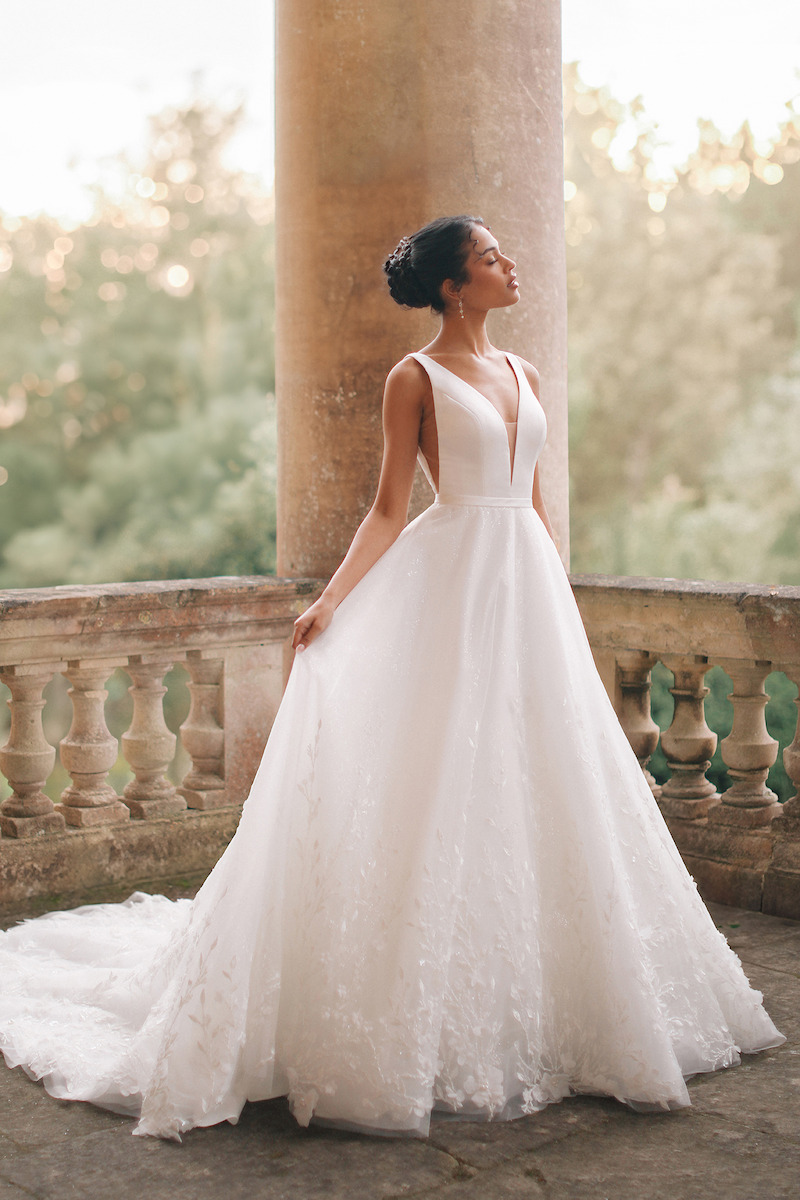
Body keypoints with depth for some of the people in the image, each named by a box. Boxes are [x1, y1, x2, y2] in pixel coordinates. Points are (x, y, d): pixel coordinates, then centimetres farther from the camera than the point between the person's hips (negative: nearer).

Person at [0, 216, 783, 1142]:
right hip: (450, 585, -6)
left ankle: (529, 1009, 20)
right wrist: (331, 598, -18)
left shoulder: (522, 375, 15)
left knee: (534, 784, 8)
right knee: (437, 792, -5)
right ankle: (416, 1022, 4)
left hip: (528, 588, 7)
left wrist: (559, 607, 17)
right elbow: (389, 510, -6)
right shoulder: (415, 378, -3)